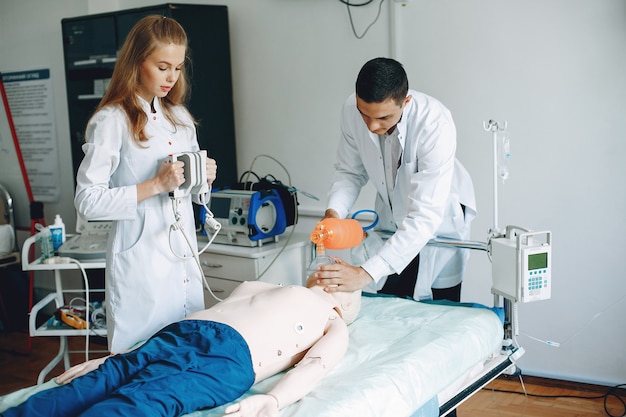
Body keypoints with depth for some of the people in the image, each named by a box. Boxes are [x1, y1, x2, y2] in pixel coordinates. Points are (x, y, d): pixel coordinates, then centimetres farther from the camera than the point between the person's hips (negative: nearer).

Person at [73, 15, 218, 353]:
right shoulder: (111, 120, -9)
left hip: (185, 260, 7)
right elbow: (87, 202, -14)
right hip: (142, 263, -6)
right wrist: (155, 185, -20)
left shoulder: (180, 117, 13)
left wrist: (203, 178, 0)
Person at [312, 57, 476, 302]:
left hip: (437, 222, -3)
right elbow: (350, 171, -5)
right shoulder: (352, 110, -22)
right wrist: (334, 212, -27)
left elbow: (425, 216, -40)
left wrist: (365, 273, -47)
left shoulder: (435, 125, -36)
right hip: (392, 221, 4)